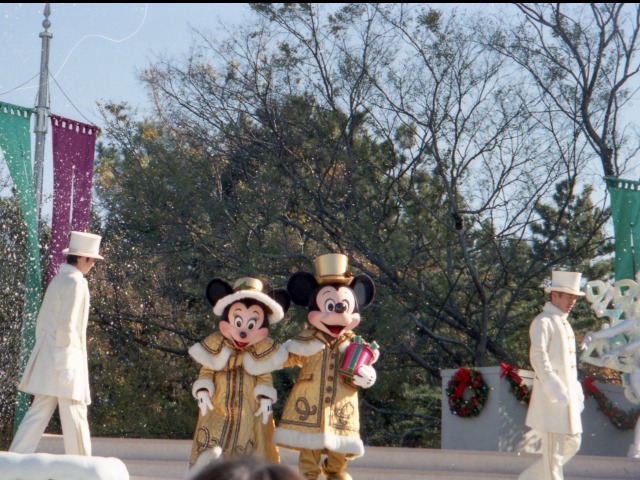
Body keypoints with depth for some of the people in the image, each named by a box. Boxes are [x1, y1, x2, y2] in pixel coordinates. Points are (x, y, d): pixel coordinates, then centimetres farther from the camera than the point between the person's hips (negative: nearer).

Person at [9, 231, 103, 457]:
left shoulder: (58, 280, 15)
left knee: (39, 411, 7)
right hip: (65, 355, -9)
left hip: (47, 355, 9)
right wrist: (65, 365, -18)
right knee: (74, 414, -2)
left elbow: (42, 320, 18)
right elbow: (66, 325, -18)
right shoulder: (76, 282, -12)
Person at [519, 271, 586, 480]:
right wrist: (554, 388, -30)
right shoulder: (542, 322, -10)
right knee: (553, 449, -6)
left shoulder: (563, 323, 19)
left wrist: (577, 392, 19)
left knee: (572, 444, 11)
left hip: (567, 395, 9)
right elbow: (538, 356, -22)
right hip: (551, 397, -9)